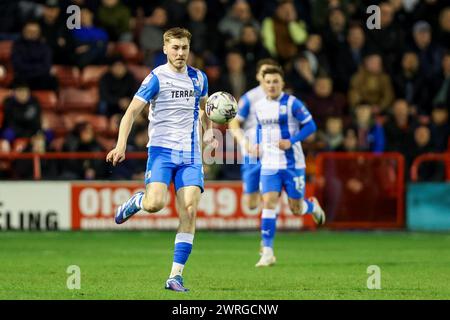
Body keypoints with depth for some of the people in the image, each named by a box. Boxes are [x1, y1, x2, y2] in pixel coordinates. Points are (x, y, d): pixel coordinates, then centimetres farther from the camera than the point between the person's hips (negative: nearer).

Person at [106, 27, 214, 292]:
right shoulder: (156, 78, -5)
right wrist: (121, 145, -20)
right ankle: (137, 201, 16)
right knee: (155, 204, -23)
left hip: (190, 154, 4)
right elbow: (132, 111, -8)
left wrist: (209, 131, 13)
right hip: (161, 150, -4)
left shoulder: (198, 78, 11)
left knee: (189, 212, -8)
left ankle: (176, 276, -5)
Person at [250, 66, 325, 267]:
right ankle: (267, 252, -11)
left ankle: (313, 206, 41)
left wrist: (291, 141, -21)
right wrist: (257, 145, 7)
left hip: (292, 164, -3)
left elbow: (310, 126, -8)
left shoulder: (292, 103, -9)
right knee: (268, 203, -12)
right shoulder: (259, 106, 6)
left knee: (296, 208, 3)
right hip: (269, 165, 3)